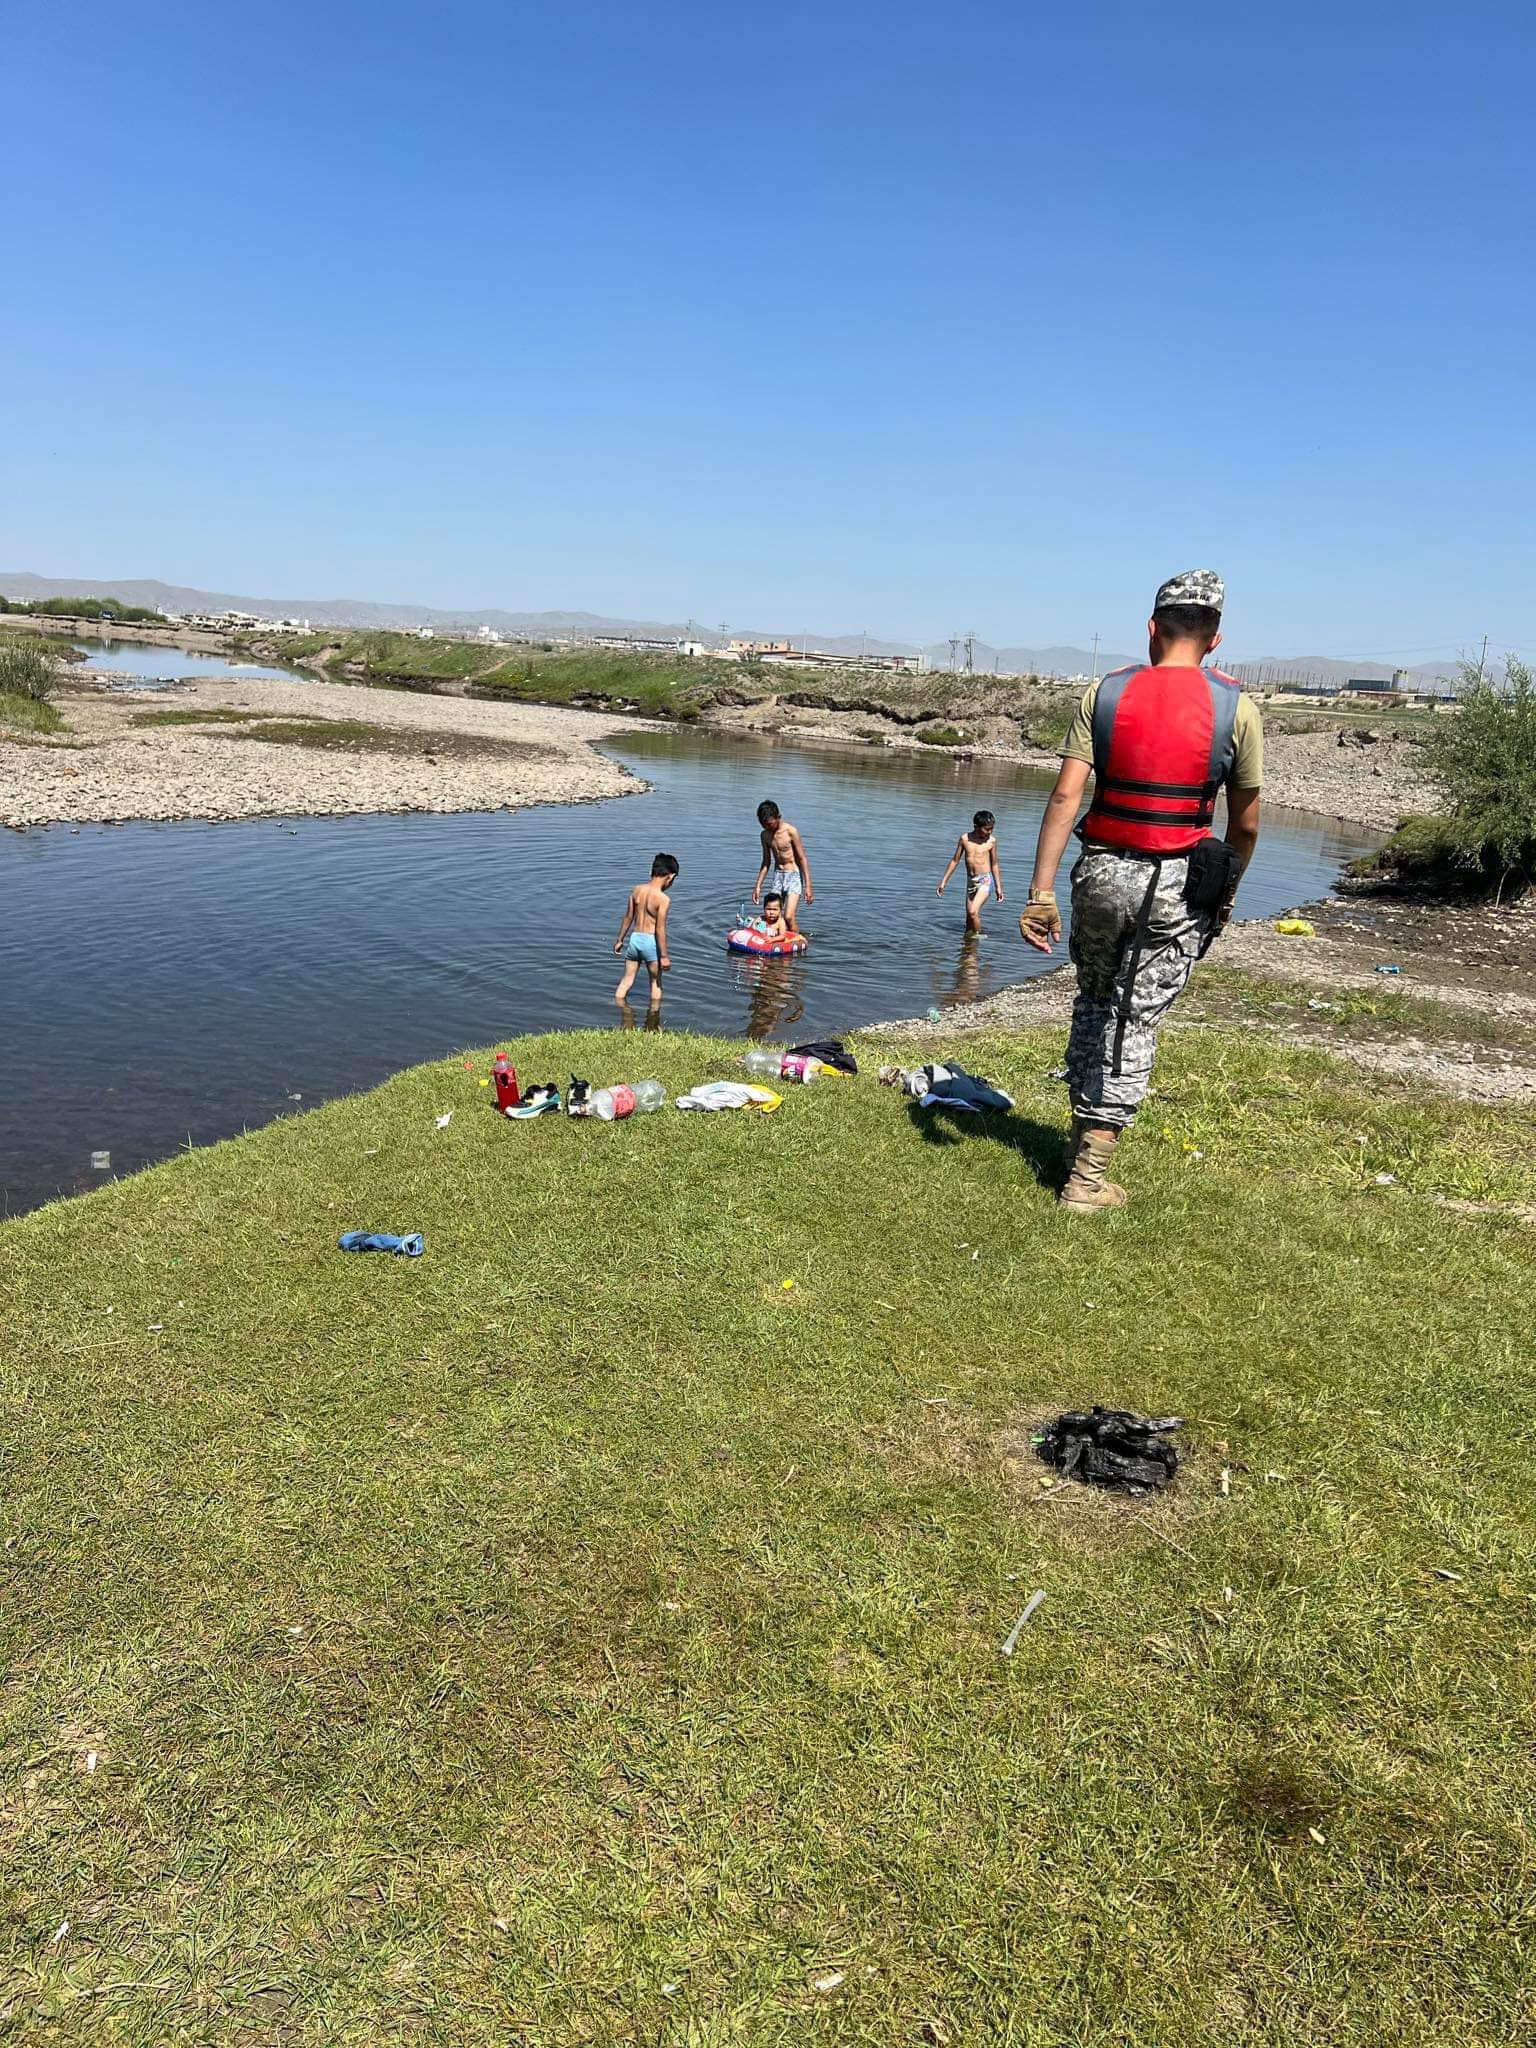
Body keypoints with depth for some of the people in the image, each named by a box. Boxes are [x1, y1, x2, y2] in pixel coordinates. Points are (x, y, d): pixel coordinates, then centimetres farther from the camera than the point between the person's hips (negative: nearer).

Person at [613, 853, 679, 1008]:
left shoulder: (636, 890, -1)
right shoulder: (662, 898, -18)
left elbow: (628, 917, 7)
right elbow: (660, 929, -17)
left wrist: (619, 940, 18)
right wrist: (664, 956, -11)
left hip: (634, 938, 5)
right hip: (650, 941, -5)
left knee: (626, 980, 15)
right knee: (656, 983, 16)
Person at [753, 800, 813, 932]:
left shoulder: (790, 831, -15)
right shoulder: (765, 835, 3)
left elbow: (802, 859, -12)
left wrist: (808, 886, -14)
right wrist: (758, 886, 10)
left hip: (794, 875, -6)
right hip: (777, 875, 6)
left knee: (789, 917, -16)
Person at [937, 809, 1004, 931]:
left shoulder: (991, 841, -4)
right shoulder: (965, 838, 0)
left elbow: (994, 865, 7)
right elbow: (955, 860, 8)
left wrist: (999, 887, 10)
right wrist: (944, 881, 8)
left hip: (985, 881, -3)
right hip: (971, 881, 3)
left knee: (973, 912, -19)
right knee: (969, 916, 8)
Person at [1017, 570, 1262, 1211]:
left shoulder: (1104, 693, 0)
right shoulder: (1236, 708, -1)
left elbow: (1065, 794, -9)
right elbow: (1245, 826, 4)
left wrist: (1041, 890, -10)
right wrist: (1225, 891, 20)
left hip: (1101, 871, 2)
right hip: (1178, 883, -1)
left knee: (1094, 1002, 22)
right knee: (1137, 1022, 4)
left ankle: (1082, 1132, 30)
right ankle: (1088, 1175, 6)